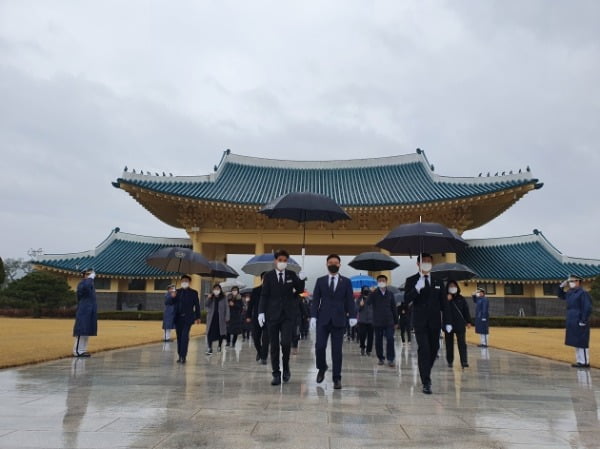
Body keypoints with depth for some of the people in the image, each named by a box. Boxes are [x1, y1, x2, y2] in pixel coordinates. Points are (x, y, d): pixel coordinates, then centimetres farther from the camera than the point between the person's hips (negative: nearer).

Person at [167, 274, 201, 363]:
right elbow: (168, 302, 6)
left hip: (188, 318, -3)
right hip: (178, 318, 3)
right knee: (179, 337, 9)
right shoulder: (177, 291, 9)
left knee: (185, 337, -13)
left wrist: (198, 317, 2)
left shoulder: (193, 292, 1)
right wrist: (172, 297, -16)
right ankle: (180, 356, 18)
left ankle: (183, 356, -12)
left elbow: (197, 305, 3)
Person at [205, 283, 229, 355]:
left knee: (220, 333, 5)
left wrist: (227, 317, -6)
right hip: (212, 317, 1)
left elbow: (226, 308, 0)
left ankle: (219, 346, 24)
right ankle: (209, 349, -7)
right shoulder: (211, 297, 6)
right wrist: (208, 298, -16)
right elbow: (207, 306, -2)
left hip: (220, 318, -1)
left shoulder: (223, 298, 0)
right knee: (210, 333, -7)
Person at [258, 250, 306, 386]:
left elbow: (299, 291, 10)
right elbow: (264, 295, 1)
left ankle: (286, 367, 13)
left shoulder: (292, 275, 7)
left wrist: (301, 280, -8)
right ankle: (276, 374, 14)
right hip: (273, 314, 0)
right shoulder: (269, 276, 3)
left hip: (288, 314, 0)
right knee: (274, 345, 4)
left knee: (285, 342, -12)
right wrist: (261, 312, -9)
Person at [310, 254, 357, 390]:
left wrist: (352, 316, -10)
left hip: (339, 320, -1)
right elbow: (315, 300, 5)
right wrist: (313, 316, -6)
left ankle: (337, 378, 9)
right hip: (323, 319, 1)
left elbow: (350, 301, 2)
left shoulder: (346, 282, 7)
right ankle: (322, 368, 22)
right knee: (319, 347, -5)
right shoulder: (320, 281, 9)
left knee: (337, 350, 0)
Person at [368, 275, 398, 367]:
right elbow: (368, 303, -16)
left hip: (389, 322, 0)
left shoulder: (390, 294, 6)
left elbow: (394, 308, 10)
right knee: (378, 341, 6)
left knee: (390, 340, -9)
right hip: (377, 322, 0)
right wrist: (371, 293, -31)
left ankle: (391, 359, -3)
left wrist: (395, 322, 9)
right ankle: (381, 358, 20)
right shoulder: (374, 293, 1)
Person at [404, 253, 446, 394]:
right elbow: (407, 299, -11)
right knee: (423, 350, -9)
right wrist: (417, 288, -27)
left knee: (434, 349, 10)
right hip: (420, 321, -4)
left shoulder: (438, 281, 10)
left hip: (435, 321, 4)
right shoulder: (412, 281, 0)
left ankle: (425, 373, 34)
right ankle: (426, 382, -5)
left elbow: (442, 303, 11)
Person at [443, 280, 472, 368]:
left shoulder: (461, 298, 4)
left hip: (460, 324, 0)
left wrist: (468, 321, 0)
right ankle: (450, 361, 19)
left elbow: (466, 310, 5)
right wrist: (447, 300, -21)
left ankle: (464, 361, -8)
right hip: (448, 324, 0)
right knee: (449, 344, 8)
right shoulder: (445, 298, 0)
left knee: (462, 343, -6)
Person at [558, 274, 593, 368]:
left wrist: (583, 321, -20)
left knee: (581, 343, -3)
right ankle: (579, 361, 20)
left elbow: (587, 308, -19)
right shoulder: (570, 293, 12)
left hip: (579, 323, -9)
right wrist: (562, 286, 11)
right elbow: (561, 295, 28)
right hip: (572, 323, 9)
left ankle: (585, 362, 3)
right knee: (576, 342, 13)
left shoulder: (583, 293, -15)